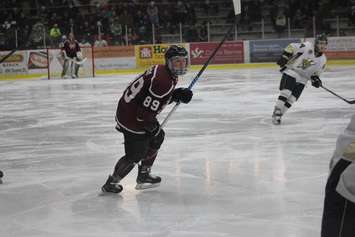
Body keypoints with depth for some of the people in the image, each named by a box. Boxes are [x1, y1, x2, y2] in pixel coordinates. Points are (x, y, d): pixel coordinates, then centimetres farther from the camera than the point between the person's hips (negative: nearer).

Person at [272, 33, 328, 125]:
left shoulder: (323, 60, 3)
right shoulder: (307, 46, -15)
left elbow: (316, 73, 12)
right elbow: (291, 47, -11)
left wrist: (315, 79, -7)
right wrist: (284, 57, -19)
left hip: (302, 79, 5)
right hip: (291, 72, -5)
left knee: (292, 99, -3)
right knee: (285, 93, -19)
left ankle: (278, 115, 5)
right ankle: (276, 112, -11)